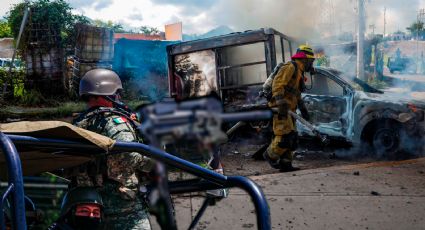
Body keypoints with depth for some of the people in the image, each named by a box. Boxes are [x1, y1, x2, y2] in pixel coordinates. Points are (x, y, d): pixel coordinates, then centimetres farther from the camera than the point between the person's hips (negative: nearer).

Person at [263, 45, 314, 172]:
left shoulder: (299, 73, 24)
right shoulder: (290, 67, -9)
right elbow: (277, 84, -21)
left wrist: (303, 110, 29)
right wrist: (282, 104, -30)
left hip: (288, 110, 11)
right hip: (280, 108, -11)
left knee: (292, 138, 9)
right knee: (285, 135, -17)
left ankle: (285, 163, 12)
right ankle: (270, 155, 2)